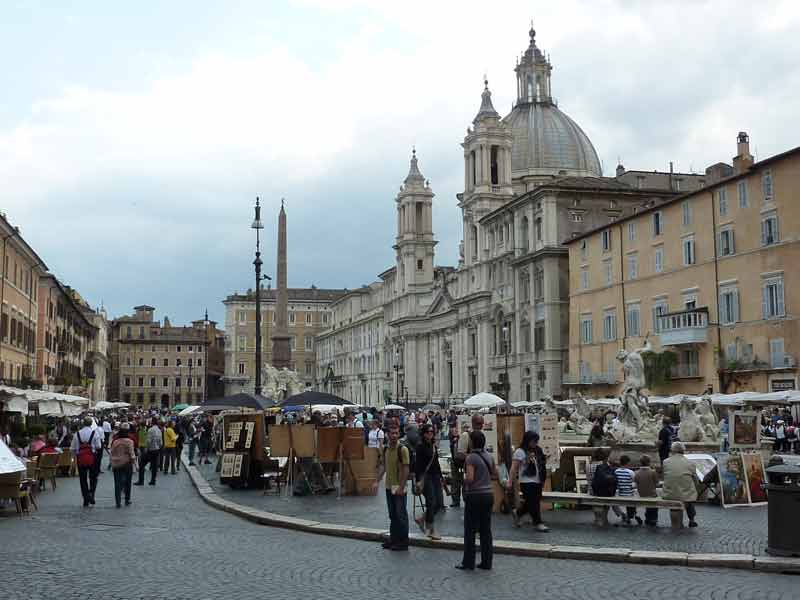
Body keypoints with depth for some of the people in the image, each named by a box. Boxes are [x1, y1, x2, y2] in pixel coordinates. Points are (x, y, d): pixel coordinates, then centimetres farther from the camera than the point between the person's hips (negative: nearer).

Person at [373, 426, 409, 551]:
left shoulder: (402, 449, -13)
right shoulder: (386, 449, 8)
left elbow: (406, 469, -15)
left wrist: (402, 487, -20)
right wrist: (377, 481, 7)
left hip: (399, 487, -7)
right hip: (389, 487, 7)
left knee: (401, 515, -1)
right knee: (392, 515, 15)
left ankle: (403, 542, 6)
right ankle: (393, 539, 25)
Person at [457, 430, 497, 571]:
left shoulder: (471, 457, -15)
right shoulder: (489, 456, 6)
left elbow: (469, 478, -23)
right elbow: (495, 475, 15)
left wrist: (463, 480, -3)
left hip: (475, 496, -6)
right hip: (488, 495, 6)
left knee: (470, 530, 3)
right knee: (486, 530, 10)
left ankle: (468, 563, 8)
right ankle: (486, 562, 14)